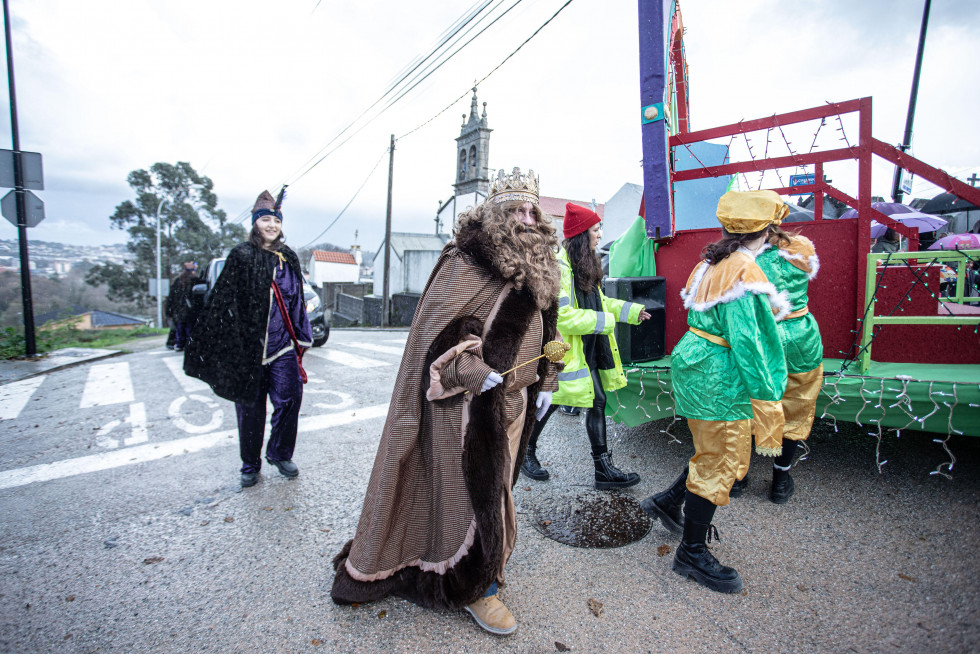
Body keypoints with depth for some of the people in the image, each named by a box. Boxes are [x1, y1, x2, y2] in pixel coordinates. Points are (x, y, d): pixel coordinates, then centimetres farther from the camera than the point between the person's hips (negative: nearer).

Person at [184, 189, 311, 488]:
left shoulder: (289, 258, 8)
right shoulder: (241, 256, -4)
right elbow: (223, 303, -6)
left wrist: (300, 340, 14)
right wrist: (231, 348, -11)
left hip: (282, 345, 3)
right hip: (248, 347, -3)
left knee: (290, 397, -2)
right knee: (251, 407, 8)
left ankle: (280, 453, 21)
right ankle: (250, 465, 26)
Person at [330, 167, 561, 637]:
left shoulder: (538, 271, 11)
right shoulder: (465, 263, -14)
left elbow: (545, 331, 19)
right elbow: (436, 326, -17)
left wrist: (544, 384, 14)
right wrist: (474, 372, -24)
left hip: (512, 402, 8)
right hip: (468, 402, -7)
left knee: (493, 486, 19)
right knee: (468, 488, 4)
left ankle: (482, 560, 41)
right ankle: (474, 585, 26)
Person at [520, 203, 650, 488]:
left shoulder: (585, 263, 11)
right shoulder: (558, 266, -20)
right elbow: (562, 316, -25)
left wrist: (631, 310, 12)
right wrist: (605, 321, -19)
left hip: (589, 348, 9)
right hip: (565, 349, -8)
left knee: (598, 401, 9)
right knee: (546, 404, 8)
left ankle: (604, 468, 19)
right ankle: (525, 453, 32)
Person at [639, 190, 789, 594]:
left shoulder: (713, 263, 10)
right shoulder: (744, 272, -19)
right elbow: (745, 340, -23)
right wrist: (768, 396, -19)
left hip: (698, 365, 9)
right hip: (720, 379, -9)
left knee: (715, 454, 22)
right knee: (719, 464, 4)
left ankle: (667, 502, 35)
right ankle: (692, 553, 19)